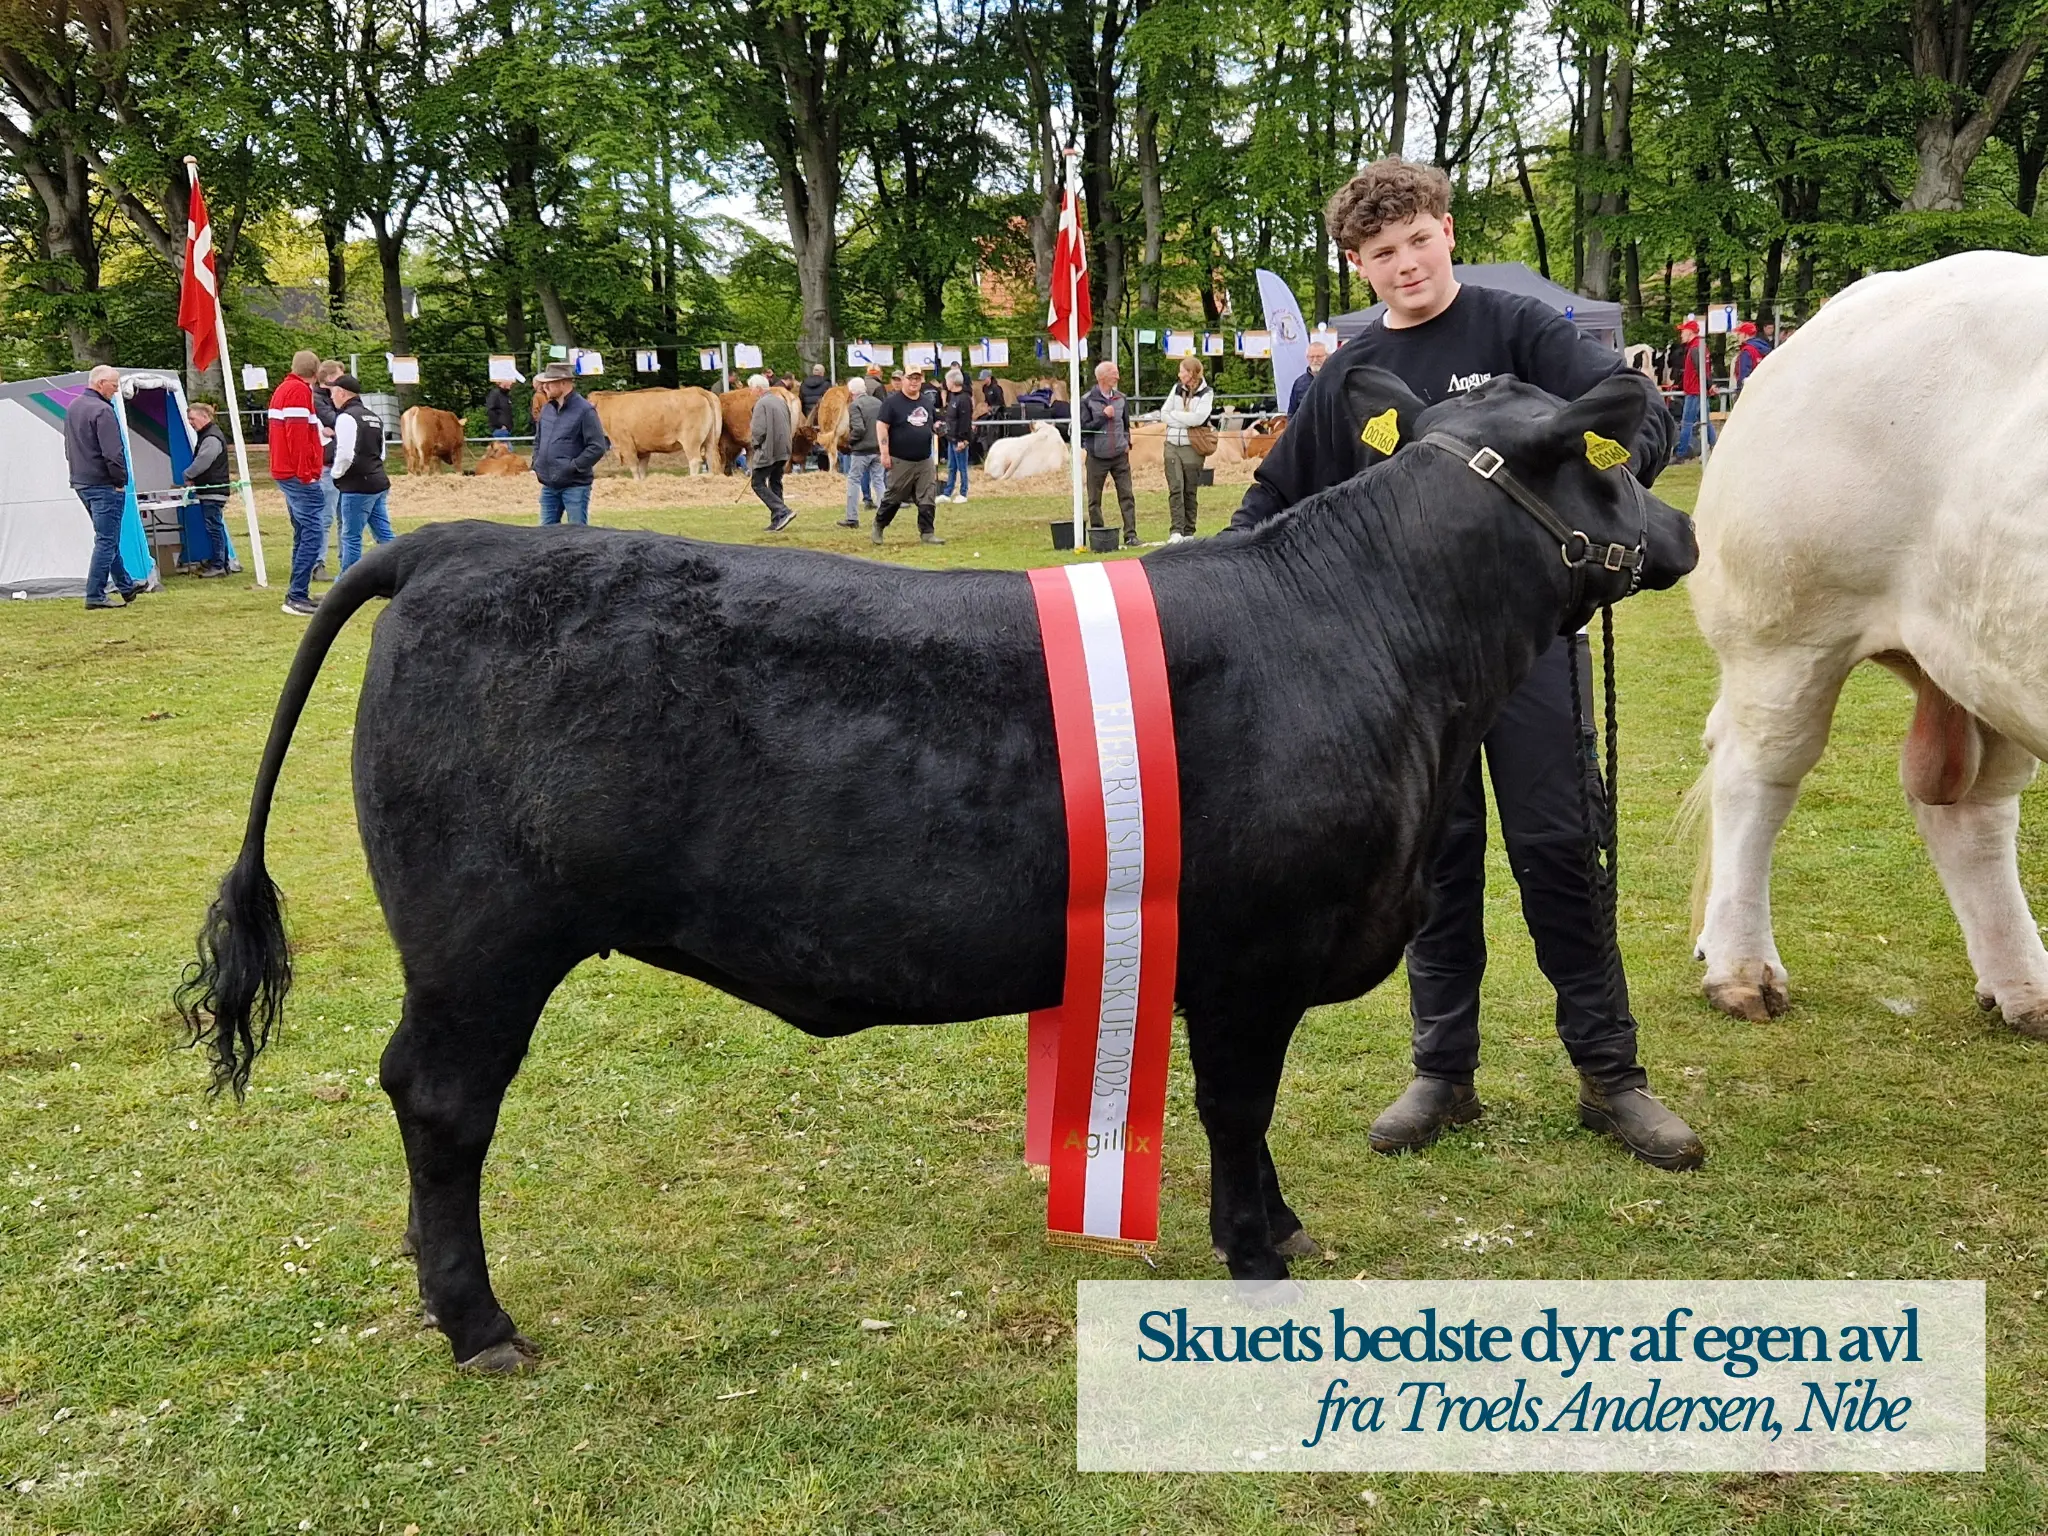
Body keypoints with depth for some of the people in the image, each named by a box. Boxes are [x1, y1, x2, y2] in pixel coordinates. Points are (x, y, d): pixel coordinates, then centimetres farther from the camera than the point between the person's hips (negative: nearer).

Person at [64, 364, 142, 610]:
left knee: (107, 537, 19)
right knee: (106, 540, -6)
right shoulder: (102, 411, -18)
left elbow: (70, 448, 22)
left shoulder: (72, 408, 14)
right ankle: (95, 596, -6)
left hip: (81, 482, 10)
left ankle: (126, 586, 29)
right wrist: (121, 481, -12)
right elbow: (113, 453, -22)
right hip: (103, 484, -10)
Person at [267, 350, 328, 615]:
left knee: (304, 533, 14)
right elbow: (297, 434, -20)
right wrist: (305, 472, -20)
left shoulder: (283, 389, 19)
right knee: (313, 533, -13)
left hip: (285, 473, 11)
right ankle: (297, 596, -17)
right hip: (299, 475, -11)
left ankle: (298, 594, 16)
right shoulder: (299, 390, -11)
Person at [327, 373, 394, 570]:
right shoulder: (374, 417, 17)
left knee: (351, 537, -1)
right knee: (384, 535, 10)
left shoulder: (346, 417, -11)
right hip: (379, 483, 9)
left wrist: (337, 473, -4)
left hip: (358, 487, -9)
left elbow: (345, 454, -20)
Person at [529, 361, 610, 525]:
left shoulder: (584, 410, -11)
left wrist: (573, 467, -16)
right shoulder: (547, 409, 10)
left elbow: (598, 447, -15)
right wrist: (536, 466, 11)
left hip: (575, 485, -7)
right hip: (549, 485, 7)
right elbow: (538, 440, 24)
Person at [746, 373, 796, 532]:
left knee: (758, 483, -1)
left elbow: (758, 430, -19)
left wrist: (754, 444, 1)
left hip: (767, 452, -8)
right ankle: (777, 522, 13)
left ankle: (784, 511, -15)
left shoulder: (761, 404, -13)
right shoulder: (781, 401, 13)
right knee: (775, 485, 14)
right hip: (782, 452, 8)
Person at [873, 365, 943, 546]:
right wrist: (885, 453, -16)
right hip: (901, 461, -5)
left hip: (925, 461, 5)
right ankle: (878, 527, 22)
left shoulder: (927, 403, 12)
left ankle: (927, 533, 6)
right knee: (893, 498, 4)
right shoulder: (892, 402, -7)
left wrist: (936, 428, 1)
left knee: (927, 500, 1)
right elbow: (881, 426, -10)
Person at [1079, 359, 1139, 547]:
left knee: (1126, 496, -4)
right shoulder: (1087, 401, -6)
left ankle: (1130, 535, -3)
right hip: (1097, 457, -3)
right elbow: (1084, 428, -9)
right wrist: (1104, 416, -14)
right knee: (1095, 500, 4)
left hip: (1120, 456, 3)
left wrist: (1127, 443, 7)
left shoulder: (1121, 399, 8)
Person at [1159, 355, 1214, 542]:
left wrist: (1174, 414, -6)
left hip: (1192, 447, -3)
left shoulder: (1206, 393, -1)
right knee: (1175, 488, -9)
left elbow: (1198, 418, -16)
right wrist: (1186, 420, -7)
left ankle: (1189, 531, 11)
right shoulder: (1177, 388, 11)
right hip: (1172, 444, 3)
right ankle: (1177, 530, -15)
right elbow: (1163, 414, 5)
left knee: (1190, 491, 3)